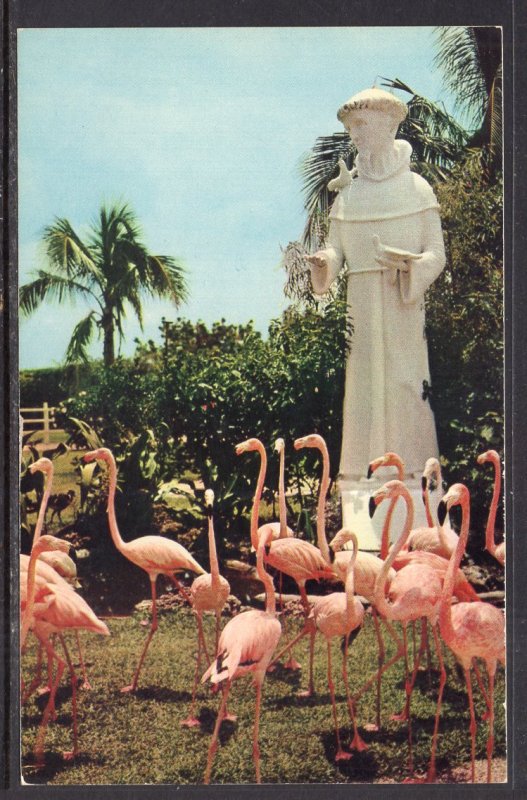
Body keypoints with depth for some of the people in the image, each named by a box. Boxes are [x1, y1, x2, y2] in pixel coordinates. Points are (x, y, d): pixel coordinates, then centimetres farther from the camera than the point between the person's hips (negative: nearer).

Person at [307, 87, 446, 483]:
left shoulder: (416, 188, 2)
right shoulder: (347, 194, 12)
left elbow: (437, 254, 0)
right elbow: (335, 250, 7)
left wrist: (408, 264, -20)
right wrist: (324, 264, -16)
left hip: (405, 306, -3)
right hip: (361, 306, 3)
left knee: (405, 388, -6)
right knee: (362, 389, 1)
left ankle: (414, 479, 1)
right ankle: (360, 491, 6)